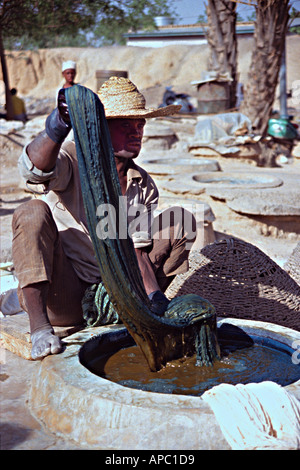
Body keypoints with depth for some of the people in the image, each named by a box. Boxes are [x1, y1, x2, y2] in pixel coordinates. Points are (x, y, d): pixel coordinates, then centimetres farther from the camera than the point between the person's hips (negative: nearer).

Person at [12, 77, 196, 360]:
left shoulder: (145, 187, 4)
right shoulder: (73, 160, -11)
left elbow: (135, 250, -1)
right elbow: (34, 168, -35)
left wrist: (153, 294, -17)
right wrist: (55, 131, -56)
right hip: (62, 297, -4)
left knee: (179, 221, -1)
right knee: (33, 213, -31)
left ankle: (151, 307, 4)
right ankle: (39, 326, -30)